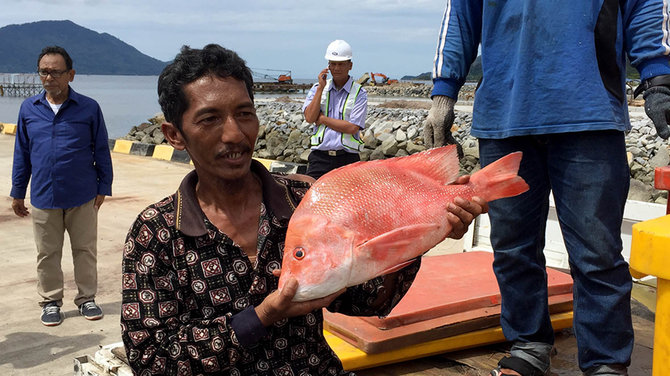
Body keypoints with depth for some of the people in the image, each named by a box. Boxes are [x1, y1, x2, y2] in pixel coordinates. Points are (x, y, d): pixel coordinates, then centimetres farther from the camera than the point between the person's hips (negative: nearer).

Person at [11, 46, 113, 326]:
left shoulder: (89, 108, -3)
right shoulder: (29, 109, 3)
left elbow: (102, 152, 3)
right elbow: (21, 153, 10)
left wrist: (103, 188, 2)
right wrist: (17, 192, 11)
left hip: (82, 197, -2)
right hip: (43, 198, 2)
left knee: (85, 250, 9)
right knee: (47, 253, 11)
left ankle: (86, 298, 25)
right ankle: (51, 301, 26)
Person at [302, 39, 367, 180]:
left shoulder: (359, 93, 2)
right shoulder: (317, 88, 12)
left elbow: (352, 128, -9)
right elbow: (310, 117, -3)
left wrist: (322, 119, -5)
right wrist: (321, 88, -6)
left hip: (347, 158, -2)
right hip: (319, 157, 2)